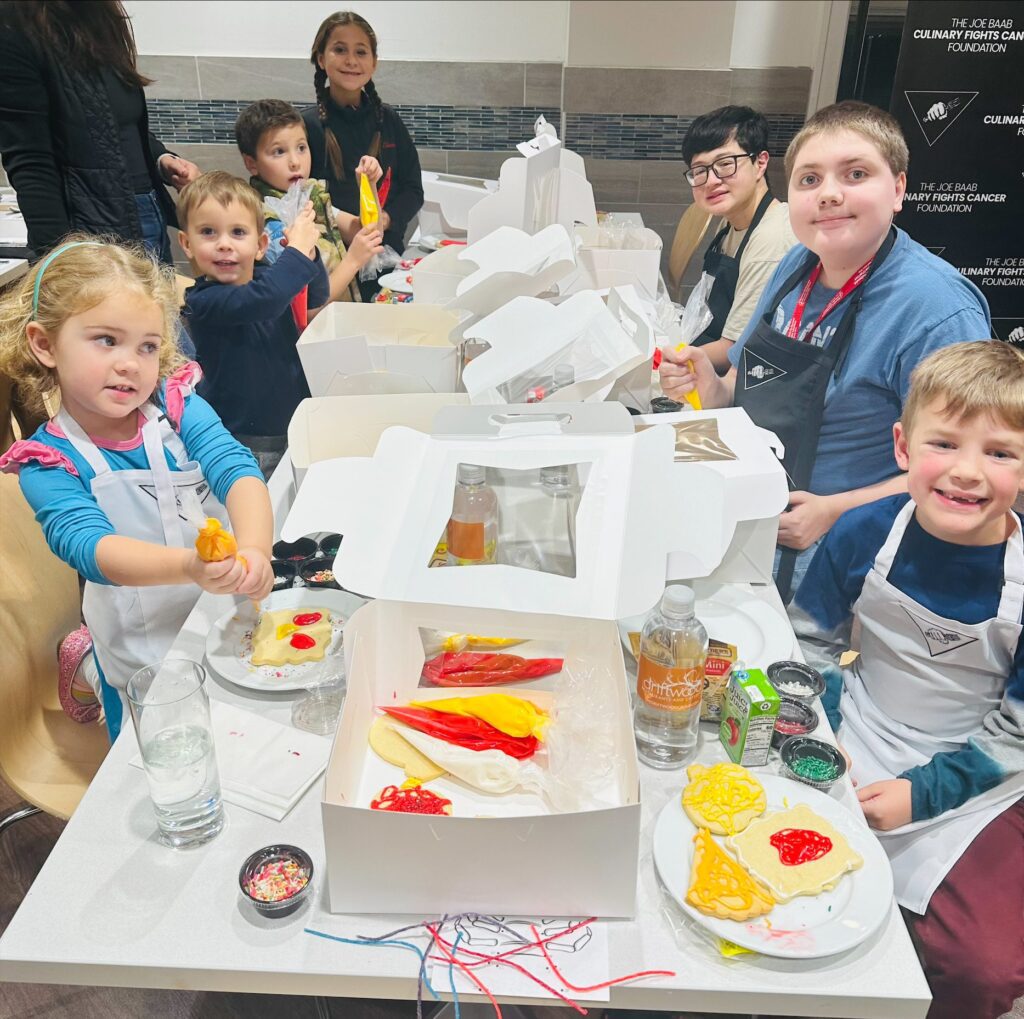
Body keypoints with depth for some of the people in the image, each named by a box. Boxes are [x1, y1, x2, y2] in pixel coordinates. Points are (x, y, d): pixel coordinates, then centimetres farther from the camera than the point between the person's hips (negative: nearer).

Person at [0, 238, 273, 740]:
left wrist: (253, 551, -42)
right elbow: (90, 547, -27)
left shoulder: (177, 406, -7)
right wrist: (190, 566, -47)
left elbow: (238, 470, -21)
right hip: (144, 648, -1)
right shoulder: (47, 464, -12)